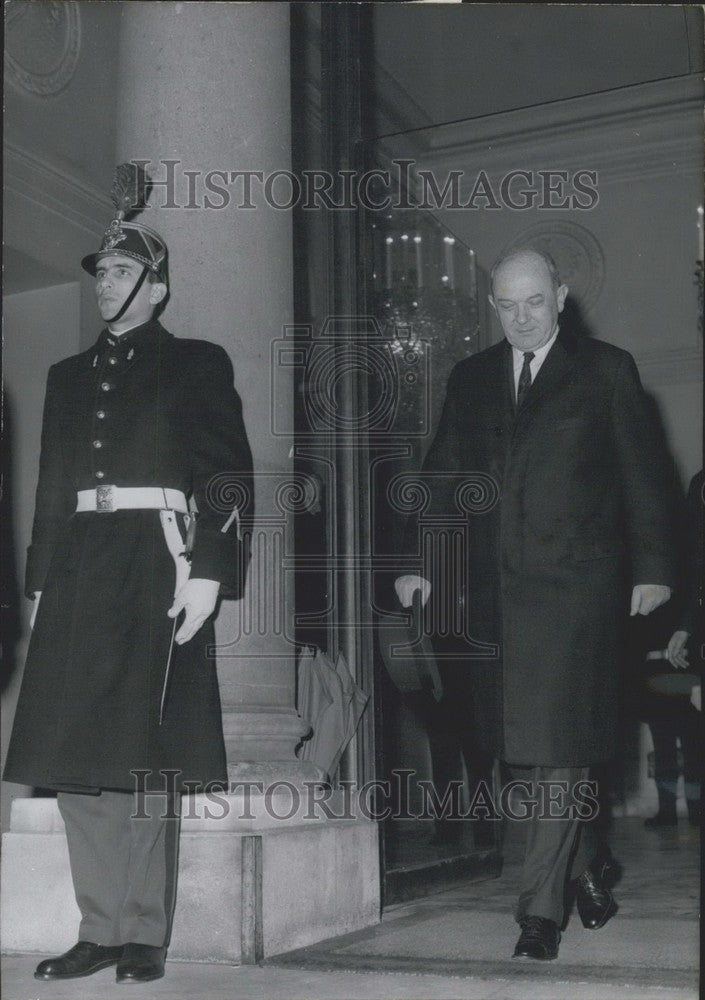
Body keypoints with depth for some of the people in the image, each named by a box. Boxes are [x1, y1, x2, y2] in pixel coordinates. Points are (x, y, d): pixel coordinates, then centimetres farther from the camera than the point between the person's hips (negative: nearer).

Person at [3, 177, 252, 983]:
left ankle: (144, 933, 3)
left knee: (143, 756, -6)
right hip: (78, 567, 5)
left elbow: (228, 473, -1)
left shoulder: (196, 364, 7)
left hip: (155, 562, -5)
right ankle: (99, 929, 10)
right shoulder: (69, 375, 21)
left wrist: (206, 571, -12)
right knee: (73, 754, 1)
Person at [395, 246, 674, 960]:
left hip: (574, 581, -4)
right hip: (494, 585, 4)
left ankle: (541, 907, -1)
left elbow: (642, 475, 4)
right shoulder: (470, 380, 15)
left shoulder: (605, 370, 6)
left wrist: (652, 568, -2)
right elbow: (443, 477, 14)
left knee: (557, 740, -8)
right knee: (516, 744, 6)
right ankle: (584, 866, 26)